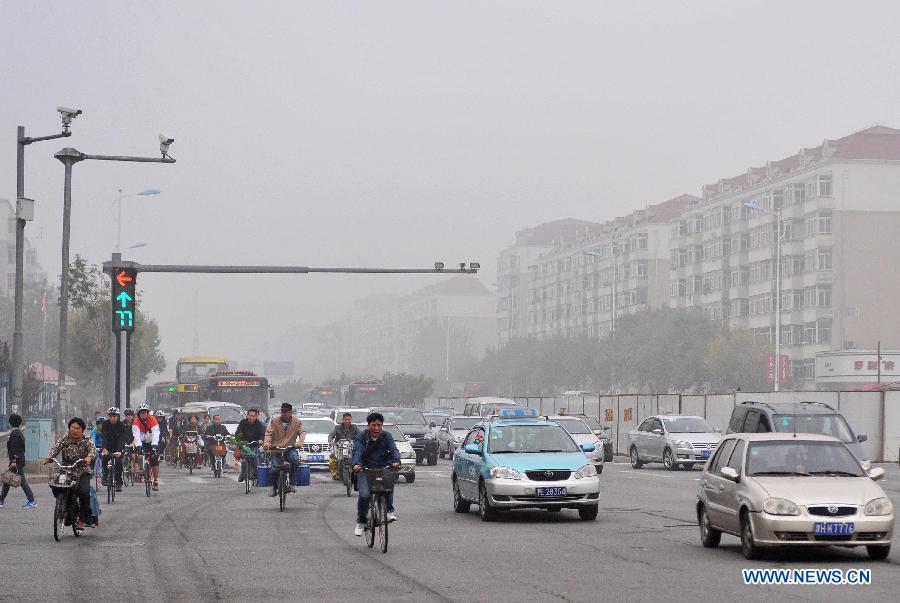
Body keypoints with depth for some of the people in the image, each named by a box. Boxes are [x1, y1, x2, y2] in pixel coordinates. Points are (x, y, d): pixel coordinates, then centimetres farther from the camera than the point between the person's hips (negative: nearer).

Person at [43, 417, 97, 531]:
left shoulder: (86, 440, 0)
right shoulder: (64, 439, 6)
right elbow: (55, 448, -9)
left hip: (83, 472, -3)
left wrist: (89, 457, -41)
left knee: (84, 492, -22)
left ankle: (83, 519, -9)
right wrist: (49, 457, -30)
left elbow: (92, 449, -18)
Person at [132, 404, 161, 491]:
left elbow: (155, 434, -31)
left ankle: (156, 481, -5)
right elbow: (136, 435, -28)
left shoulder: (152, 420, -21)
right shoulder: (136, 422, -18)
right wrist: (138, 446, -43)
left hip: (153, 442, -1)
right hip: (143, 442, 1)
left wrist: (154, 445, -45)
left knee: (155, 460, -12)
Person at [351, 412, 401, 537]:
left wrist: (396, 461, -34)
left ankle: (389, 510, -19)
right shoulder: (362, 436, -1)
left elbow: (394, 449, -11)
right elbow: (357, 451, -16)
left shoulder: (386, 436, 3)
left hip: (383, 468, 1)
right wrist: (356, 464, -38)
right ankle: (360, 522, 3)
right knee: (364, 494, -19)